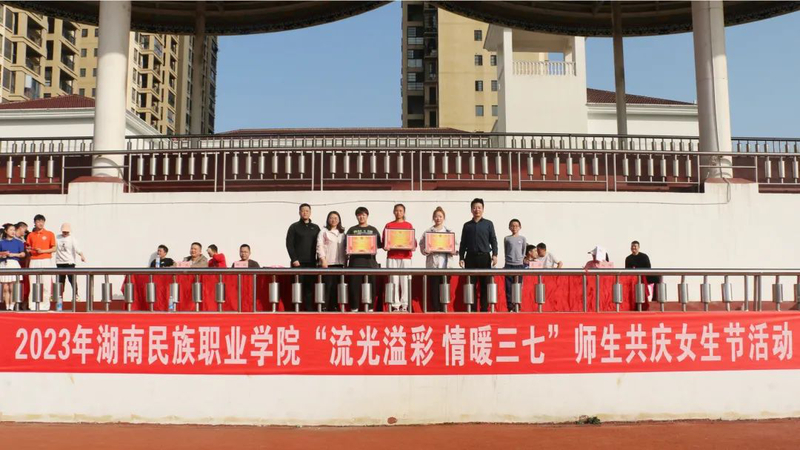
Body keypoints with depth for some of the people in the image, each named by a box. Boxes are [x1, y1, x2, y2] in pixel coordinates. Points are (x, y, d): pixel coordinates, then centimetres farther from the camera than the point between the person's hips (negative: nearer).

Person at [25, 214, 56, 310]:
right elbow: (28, 248, 18)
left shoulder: (49, 234, 4)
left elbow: (54, 249, 0)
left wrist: (42, 251, -12)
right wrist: (28, 250, -5)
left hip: (46, 261, -2)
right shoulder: (30, 235, 12)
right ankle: (32, 307, 3)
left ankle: (44, 306, 1)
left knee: (46, 284, -4)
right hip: (33, 261, 2)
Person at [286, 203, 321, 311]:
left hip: (311, 263, 2)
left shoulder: (315, 228, 14)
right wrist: (294, 259, -9)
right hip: (298, 263, -2)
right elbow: (289, 244, 0)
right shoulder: (294, 227, 6)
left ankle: (309, 309, 1)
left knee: (310, 287, -1)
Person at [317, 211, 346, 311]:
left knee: (336, 286, 3)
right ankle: (324, 307, -3)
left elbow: (345, 247, 17)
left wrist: (346, 259, 7)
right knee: (327, 286, -6)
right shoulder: (323, 231, 4)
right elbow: (319, 246, -4)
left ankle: (334, 307, 9)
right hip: (327, 263, -4)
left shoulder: (342, 233, 17)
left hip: (339, 263, 4)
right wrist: (323, 259, -12)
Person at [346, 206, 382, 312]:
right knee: (354, 285, -3)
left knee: (370, 285, -1)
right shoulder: (352, 230, 13)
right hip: (355, 261, 0)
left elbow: (379, 244, 9)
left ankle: (369, 308, 6)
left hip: (370, 261, 0)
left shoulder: (373, 230, 13)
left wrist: (384, 245, -11)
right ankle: (354, 308, 4)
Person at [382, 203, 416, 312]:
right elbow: (384, 240, 7)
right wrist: (385, 246, -13)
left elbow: (413, 239, 8)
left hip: (405, 256, 0)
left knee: (405, 280, -3)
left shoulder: (409, 225, 10)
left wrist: (414, 246, -12)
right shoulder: (389, 225, 10)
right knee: (394, 280, -2)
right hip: (392, 256, 0)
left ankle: (404, 305, 2)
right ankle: (395, 305, 2)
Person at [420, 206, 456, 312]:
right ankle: (436, 309, 4)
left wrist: (453, 251, -12)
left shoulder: (450, 232, 10)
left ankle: (443, 310, 8)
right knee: (434, 289, -1)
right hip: (432, 264, -1)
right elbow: (422, 247, 4)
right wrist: (426, 251, -16)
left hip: (446, 264, 1)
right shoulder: (427, 232, 6)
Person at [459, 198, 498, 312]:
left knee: (485, 285, -2)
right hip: (470, 257, 1)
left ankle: (484, 309, 3)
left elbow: (493, 240, 4)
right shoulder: (467, 225, 12)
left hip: (484, 257, -1)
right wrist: (461, 258, 4)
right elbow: (463, 243, 12)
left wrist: (494, 254, -8)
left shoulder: (488, 224, 8)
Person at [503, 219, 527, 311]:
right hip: (509, 265, 0)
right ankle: (510, 307, 1)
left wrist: (520, 259, 4)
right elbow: (505, 252, 10)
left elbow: (524, 252, 10)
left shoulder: (523, 239, 6)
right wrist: (508, 260, 5)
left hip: (519, 265, 0)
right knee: (509, 287, -2)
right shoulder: (507, 239, 5)